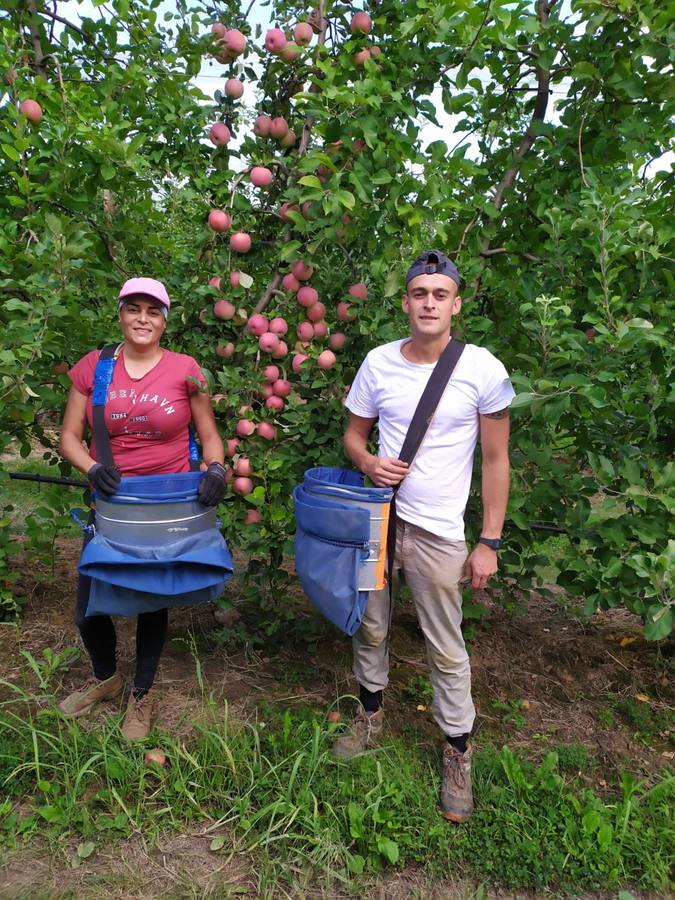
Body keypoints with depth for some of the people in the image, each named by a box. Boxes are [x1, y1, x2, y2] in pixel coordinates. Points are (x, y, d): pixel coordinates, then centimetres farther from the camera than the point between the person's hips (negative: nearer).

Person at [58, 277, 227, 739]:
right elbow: (70, 437, 1)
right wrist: (92, 468, -18)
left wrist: (215, 468, -20)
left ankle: (142, 693, 39)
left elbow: (209, 435, 0)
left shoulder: (185, 370, -6)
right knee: (88, 607, 7)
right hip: (111, 505, 2)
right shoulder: (92, 367, -1)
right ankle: (105, 677, 41)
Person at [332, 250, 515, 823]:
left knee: (447, 650, 6)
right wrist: (370, 464, -13)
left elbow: (496, 461, -4)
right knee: (370, 626, 17)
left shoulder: (483, 370, -10)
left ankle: (458, 752, 28)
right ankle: (371, 717, 42)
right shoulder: (378, 362, -2)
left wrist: (490, 542, -5)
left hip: (438, 531, -3)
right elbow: (355, 434, 10)